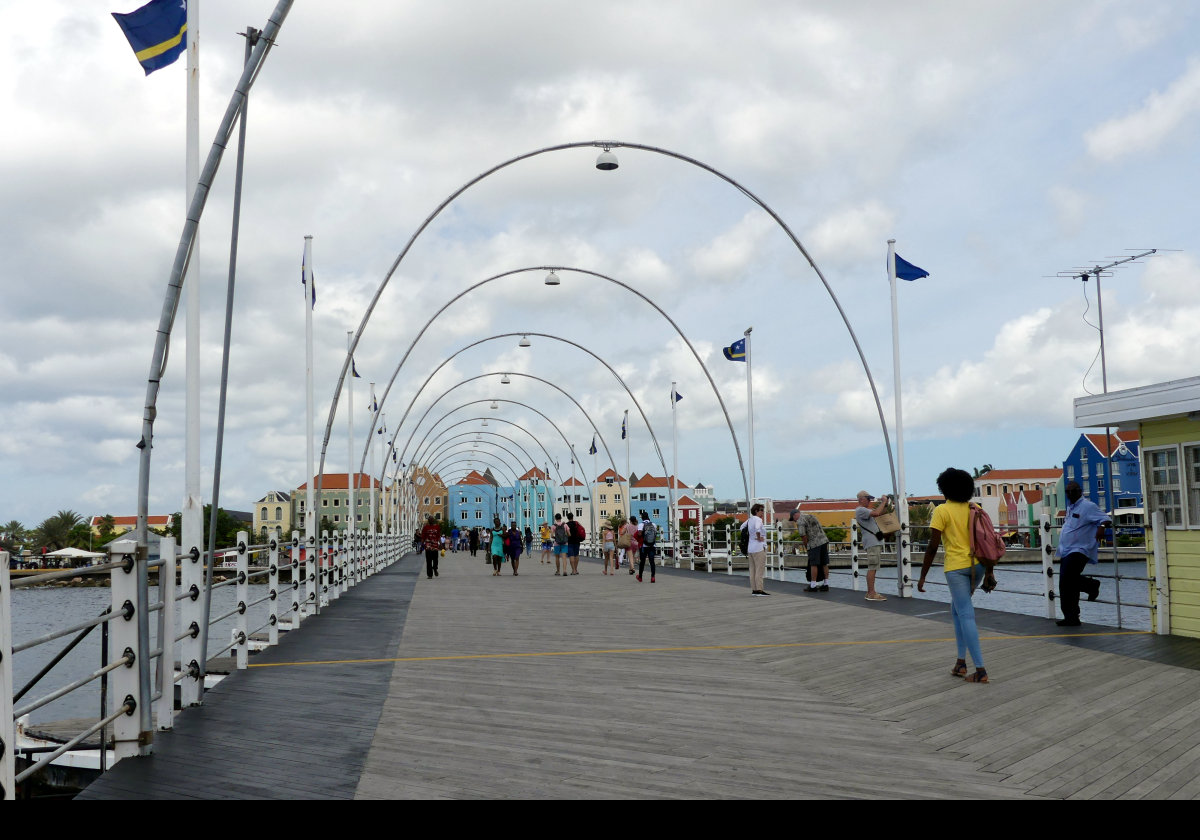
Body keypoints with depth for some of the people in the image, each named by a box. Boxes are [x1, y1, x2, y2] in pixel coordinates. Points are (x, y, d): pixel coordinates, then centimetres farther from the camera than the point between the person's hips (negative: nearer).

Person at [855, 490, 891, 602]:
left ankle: (870, 592, 12)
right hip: (871, 543, -10)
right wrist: (883, 502, -13)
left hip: (875, 542, 10)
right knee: (872, 568, -12)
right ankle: (871, 593, -13)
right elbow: (876, 513, -24)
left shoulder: (865, 510, 22)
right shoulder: (860, 510, -11)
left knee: (873, 568, 10)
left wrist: (887, 505, 6)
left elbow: (880, 512, 22)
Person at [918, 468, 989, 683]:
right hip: (977, 565, 6)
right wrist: (988, 572, 20)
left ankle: (980, 670, -6)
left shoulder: (942, 510, -6)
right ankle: (961, 661, 17)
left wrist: (923, 576, -3)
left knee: (966, 615, -3)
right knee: (957, 609, 21)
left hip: (956, 566, -6)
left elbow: (933, 546, -9)